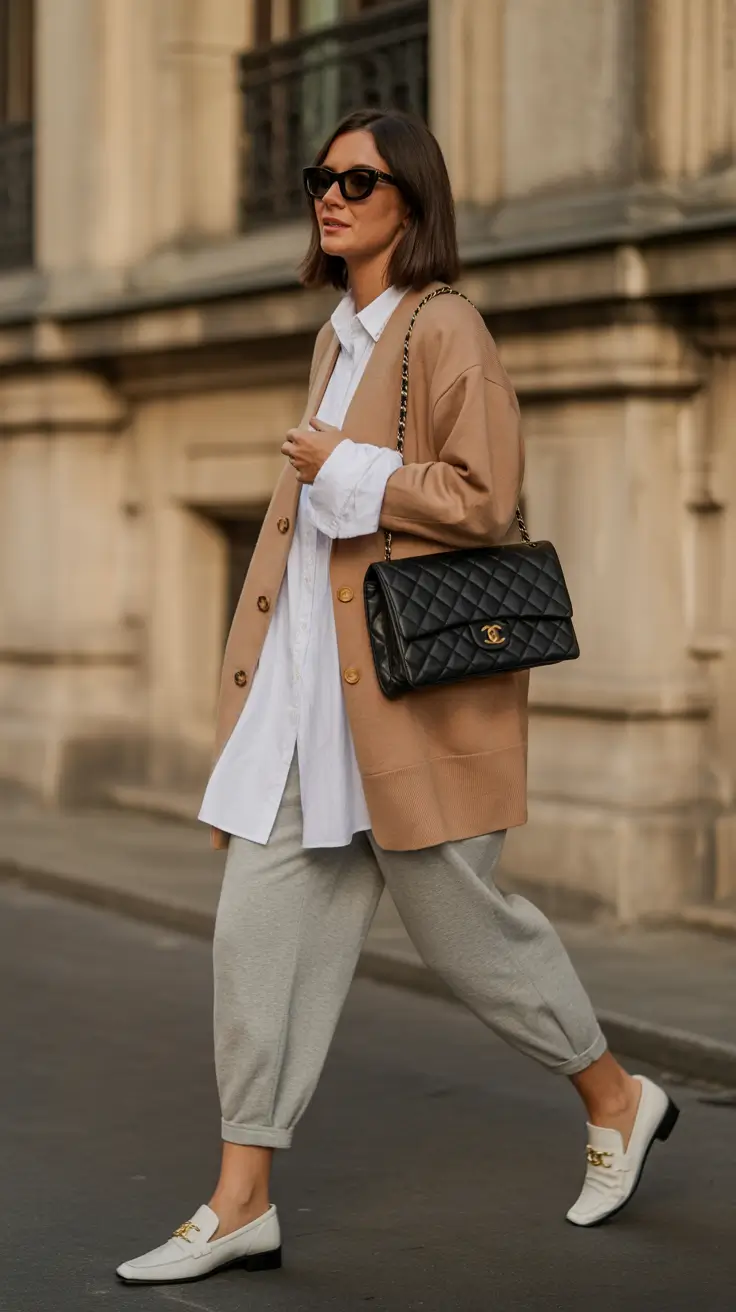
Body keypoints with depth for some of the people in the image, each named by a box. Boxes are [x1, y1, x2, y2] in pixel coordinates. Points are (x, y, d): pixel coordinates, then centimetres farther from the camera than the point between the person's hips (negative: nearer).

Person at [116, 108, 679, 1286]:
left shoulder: (444, 329, -11)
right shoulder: (339, 337, 15)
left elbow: (483, 499, -18)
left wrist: (340, 469, -13)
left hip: (415, 689, -8)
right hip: (311, 680, 8)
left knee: (458, 921, 3)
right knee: (261, 925, 2)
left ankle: (618, 1100, 27)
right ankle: (243, 1203, 6)